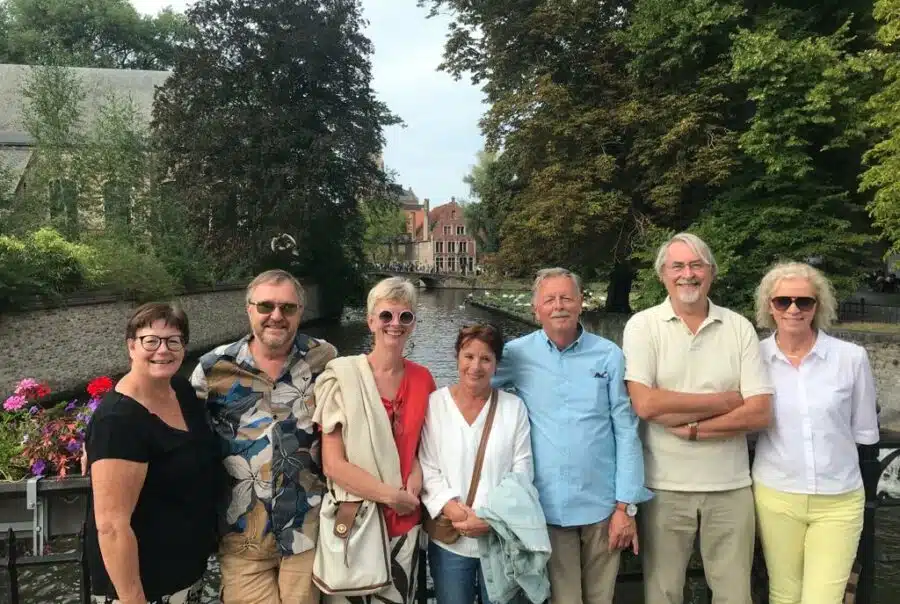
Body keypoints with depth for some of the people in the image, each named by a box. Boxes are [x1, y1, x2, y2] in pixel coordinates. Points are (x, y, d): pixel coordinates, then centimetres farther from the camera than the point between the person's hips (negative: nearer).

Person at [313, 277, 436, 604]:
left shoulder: (422, 379, -1)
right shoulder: (342, 376, -12)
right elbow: (333, 465, -14)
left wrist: (417, 472, -6)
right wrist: (392, 495, -15)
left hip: (405, 523, 3)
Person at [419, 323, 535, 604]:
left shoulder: (514, 407, 0)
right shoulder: (434, 404, -3)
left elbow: (522, 472, -2)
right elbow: (427, 469, -4)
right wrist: (452, 509, -17)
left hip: (502, 538, 1)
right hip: (449, 540, 0)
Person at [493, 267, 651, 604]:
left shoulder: (610, 355, -2)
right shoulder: (516, 355, -4)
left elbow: (626, 432, -1)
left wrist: (626, 505, -2)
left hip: (602, 503, 1)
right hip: (548, 505, -1)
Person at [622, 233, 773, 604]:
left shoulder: (739, 328, 1)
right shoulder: (643, 326, -5)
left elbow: (761, 413, -5)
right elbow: (646, 404, -17)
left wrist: (692, 429, -15)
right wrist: (727, 399, -10)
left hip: (730, 486, 2)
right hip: (665, 486, -2)